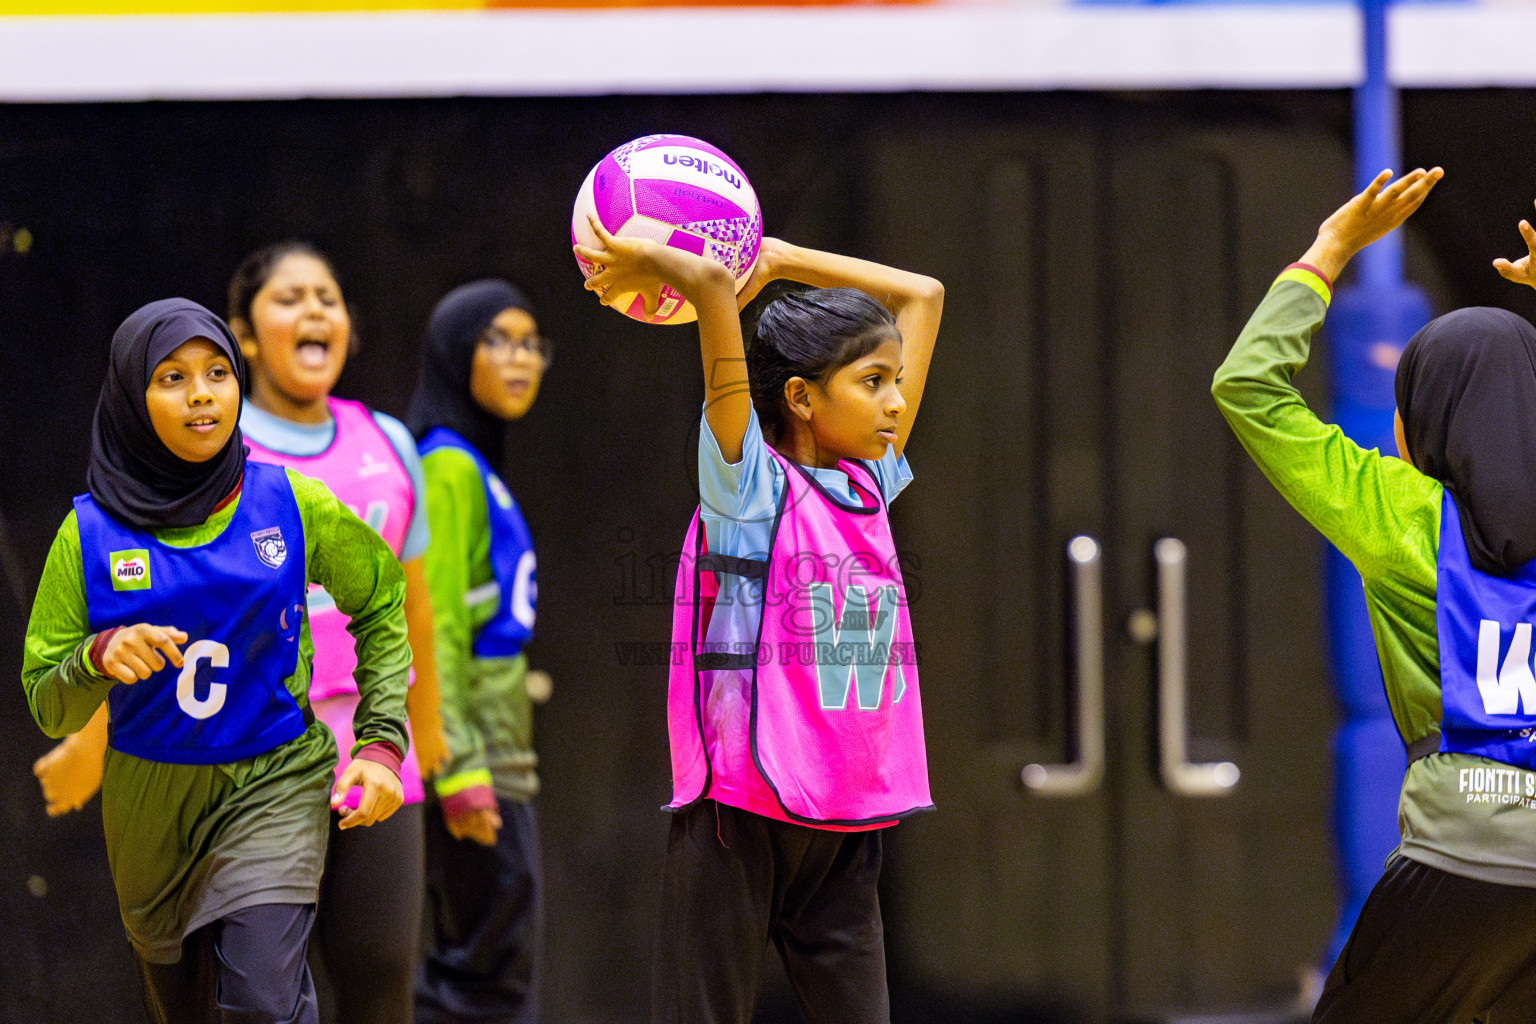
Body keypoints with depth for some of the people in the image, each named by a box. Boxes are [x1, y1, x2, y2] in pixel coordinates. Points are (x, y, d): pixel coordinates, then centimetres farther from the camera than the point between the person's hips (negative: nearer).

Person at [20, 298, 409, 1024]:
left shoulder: (293, 506, -5)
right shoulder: (90, 533, -5)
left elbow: (383, 608, 12)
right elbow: (48, 707, -1)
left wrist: (381, 743, 1)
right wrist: (98, 657, -23)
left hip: (274, 783, -2)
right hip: (149, 798, 2)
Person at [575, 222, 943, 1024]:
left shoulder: (871, 483, 11)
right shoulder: (749, 483, -6)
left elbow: (922, 295, 18)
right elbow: (712, 281, -18)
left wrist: (778, 260, 15)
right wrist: (653, 261, 1)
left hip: (845, 821, 6)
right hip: (740, 808, -6)